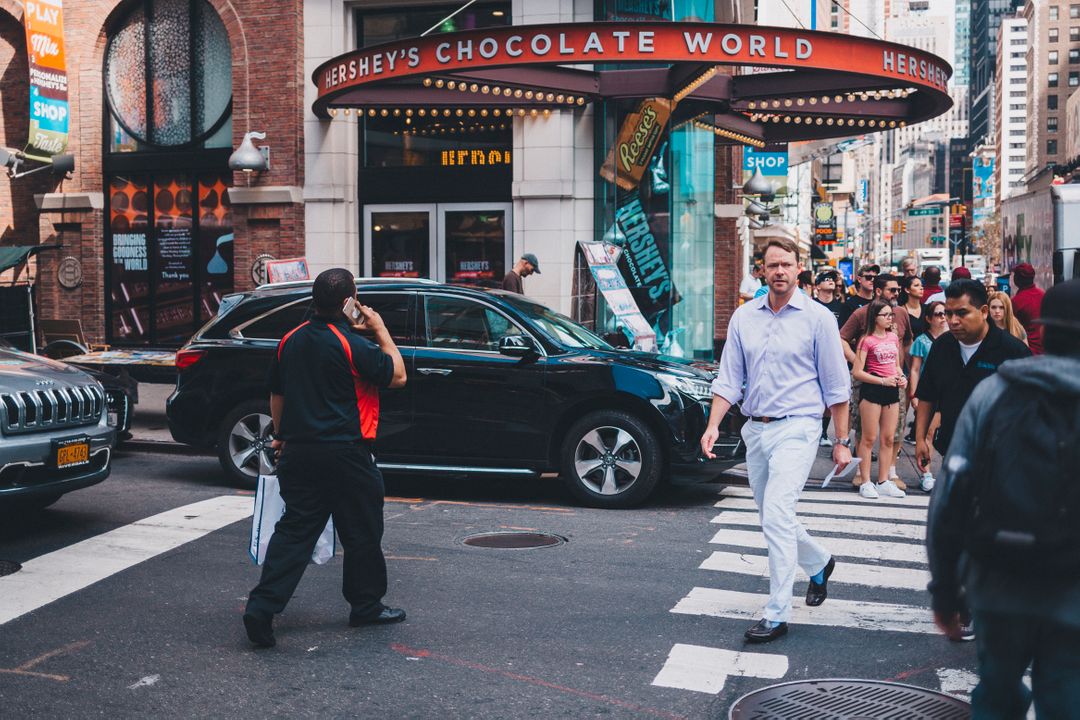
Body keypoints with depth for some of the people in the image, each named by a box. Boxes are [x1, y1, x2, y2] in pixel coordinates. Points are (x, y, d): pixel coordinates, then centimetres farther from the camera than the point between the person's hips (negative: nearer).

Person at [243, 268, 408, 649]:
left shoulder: (291, 341, 7)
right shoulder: (353, 345, -14)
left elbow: (276, 395, 16)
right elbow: (397, 376, -4)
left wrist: (282, 436, 27)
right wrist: (381, 330, 3)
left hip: (298, 452, 6)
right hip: (345, 455, -6)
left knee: (294, 530, 8)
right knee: (362, 533, 10)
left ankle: (262, 606, -2)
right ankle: (366, 606, 22)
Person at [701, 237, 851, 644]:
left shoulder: (817, 318, -4)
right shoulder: (743, 317, 7)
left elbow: (836, 385, -1)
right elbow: (729, 378, 8)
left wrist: (842, 441, -2)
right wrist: (713, 425, -4)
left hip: (796, 428, -5)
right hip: (755, 430, 6)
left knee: (777, 516, -16)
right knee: (771, 518, 16)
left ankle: (777, 614, -11)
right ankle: (819, 564, 44)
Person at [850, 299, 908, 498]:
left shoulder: (894, 337, 11)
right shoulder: (867, 340, -8)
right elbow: (857, 372, -12)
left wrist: (901, 377, 1)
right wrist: (883, 380, -16)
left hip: (892, 391, 6)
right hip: (872, 390, -6)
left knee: (888, 438, 9)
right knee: (869, 438, -1)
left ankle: (883, 482, 16)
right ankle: (866, 483, 5)